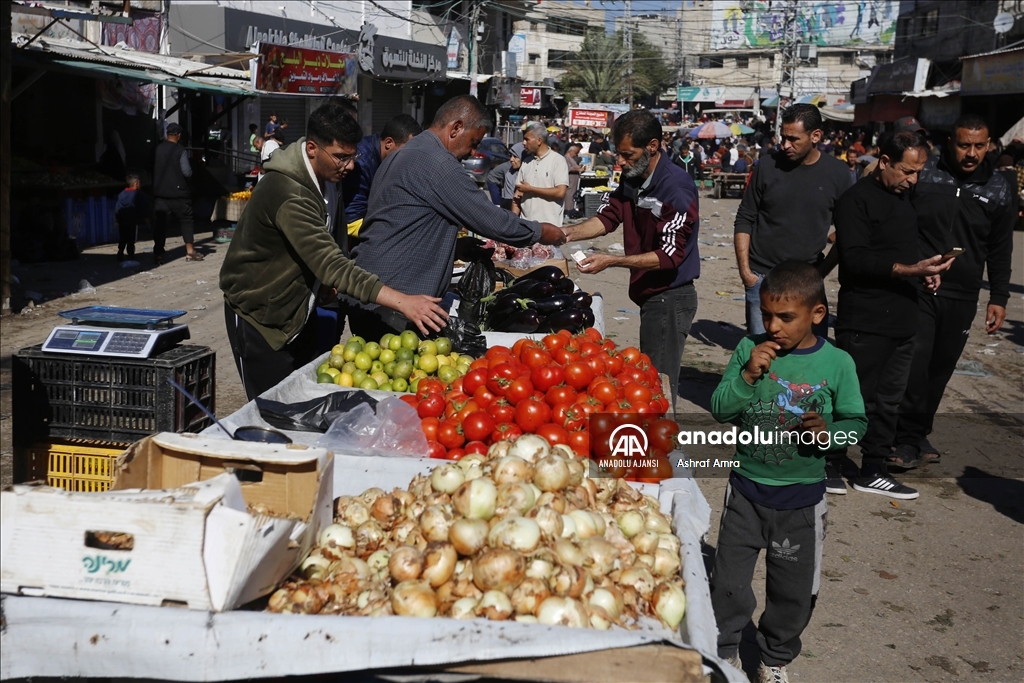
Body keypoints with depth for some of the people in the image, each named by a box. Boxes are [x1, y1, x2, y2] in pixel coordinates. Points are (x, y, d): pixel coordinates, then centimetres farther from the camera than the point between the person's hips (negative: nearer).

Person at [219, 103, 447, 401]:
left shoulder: (325, 179, -1)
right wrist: (402, 301, -47)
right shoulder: (288, 193, -31)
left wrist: (327, 280, -2)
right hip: (259, 317, -8)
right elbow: (330, 264, -40)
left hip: (299, 310, 8)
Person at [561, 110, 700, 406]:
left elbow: (670, 256, -22)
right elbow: (607, 217, 12)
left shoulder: (676, 187, -20)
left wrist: (612, 261, -25)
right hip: (649, 294, 9)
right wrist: (567, 233, -6)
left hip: (671, 297, -9)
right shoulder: (631, 179, 6)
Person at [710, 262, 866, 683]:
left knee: (794, 590, 13)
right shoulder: (750, 350, -8)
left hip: (802, 497, -1)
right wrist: (748, 375, -22)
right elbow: (720, 410, -7)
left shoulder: (837, 363, -10)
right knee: (728, 580, 11)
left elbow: (855, 422, -2)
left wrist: (830, 433, -23)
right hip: (746, 489, 1)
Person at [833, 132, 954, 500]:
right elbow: (855, 259, -20)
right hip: (864, 322, -8)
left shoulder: (903, 197, 15)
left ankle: (873, 472, 20)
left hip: (902, 319, 8)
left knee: (888, 400, 11)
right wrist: (909, 270, -26)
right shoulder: (856, 199, -11)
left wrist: (926, 269, 6)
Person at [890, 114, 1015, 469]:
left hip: (961, 297, 3)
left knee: (941, 368, 10)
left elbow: (1001, 250, 11)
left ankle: (919, 432, 24)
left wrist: (998, 298, 7)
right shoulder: (924, 175, -3)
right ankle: (907, 438, 1)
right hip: (916, 290, -3)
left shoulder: (998, 190, 5)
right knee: (914, 363, -9)